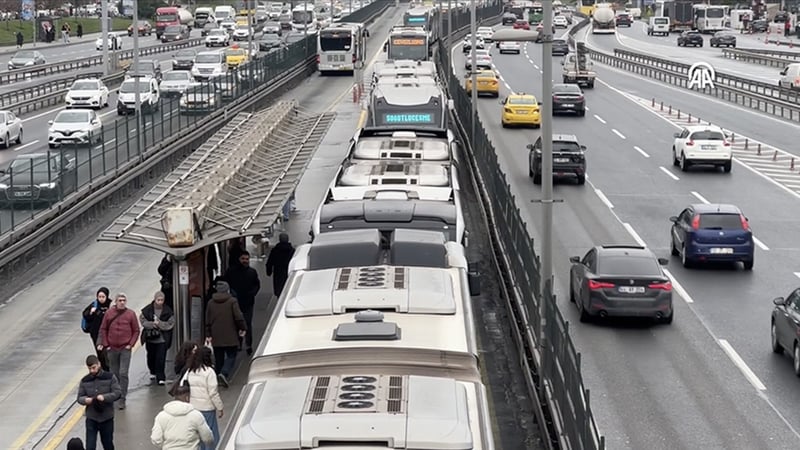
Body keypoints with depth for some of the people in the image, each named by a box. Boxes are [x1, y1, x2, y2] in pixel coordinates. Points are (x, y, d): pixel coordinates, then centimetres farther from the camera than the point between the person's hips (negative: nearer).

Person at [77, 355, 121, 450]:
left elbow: (118, 393, -10)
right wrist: (85, 400, -20)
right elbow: (80, 397, 4)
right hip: (91, 418, 1)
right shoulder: (84, 381, 0)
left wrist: (104, 397, -26)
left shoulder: (110, 377, -6)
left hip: (107, 418, -1)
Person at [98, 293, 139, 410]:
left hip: (125, 349, -2)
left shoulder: (131, 314, -3)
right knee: (114, 373, 11)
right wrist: (105, 344, 1)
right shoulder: (109, 313, 1)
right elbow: (103, 329, 8)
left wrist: (131, 344, -5)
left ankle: (122, 399, -5)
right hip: (112, 349, 2)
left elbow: (136, 331, 3)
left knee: (123, 374, -9)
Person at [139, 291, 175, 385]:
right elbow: (143, 321, -5)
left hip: (162, 339, -2)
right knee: (151, 357, 18)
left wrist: (159, 324, -18)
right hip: (150, 338, 2)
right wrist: (152, 324, -19)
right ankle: (153, 372, 42)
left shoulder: (168, 311, -5)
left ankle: (160, 377, -1)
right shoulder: (147, 310, -3)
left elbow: (171, 324, -7)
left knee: (161, 359, -7)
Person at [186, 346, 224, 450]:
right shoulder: (209, 371, -14)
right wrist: (220, 407, -5)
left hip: (193, 406, 6)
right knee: (212, 434, 2)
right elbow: (213, 393, -14)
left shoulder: (190, 371, 4)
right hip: (207, 408, -6)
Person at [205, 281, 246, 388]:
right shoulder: (232, 302, -7)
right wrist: (243, 328, 3)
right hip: (230, 336, -4)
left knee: (218, 358, 13)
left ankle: (218, 375, 13)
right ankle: (224, 373, -19)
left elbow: (207, 321, 9)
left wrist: (208, 335, 14)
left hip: (216, 337, 4)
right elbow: (239, 317, -12)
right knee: (231, 356, 1)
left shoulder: (210, 303, 6)